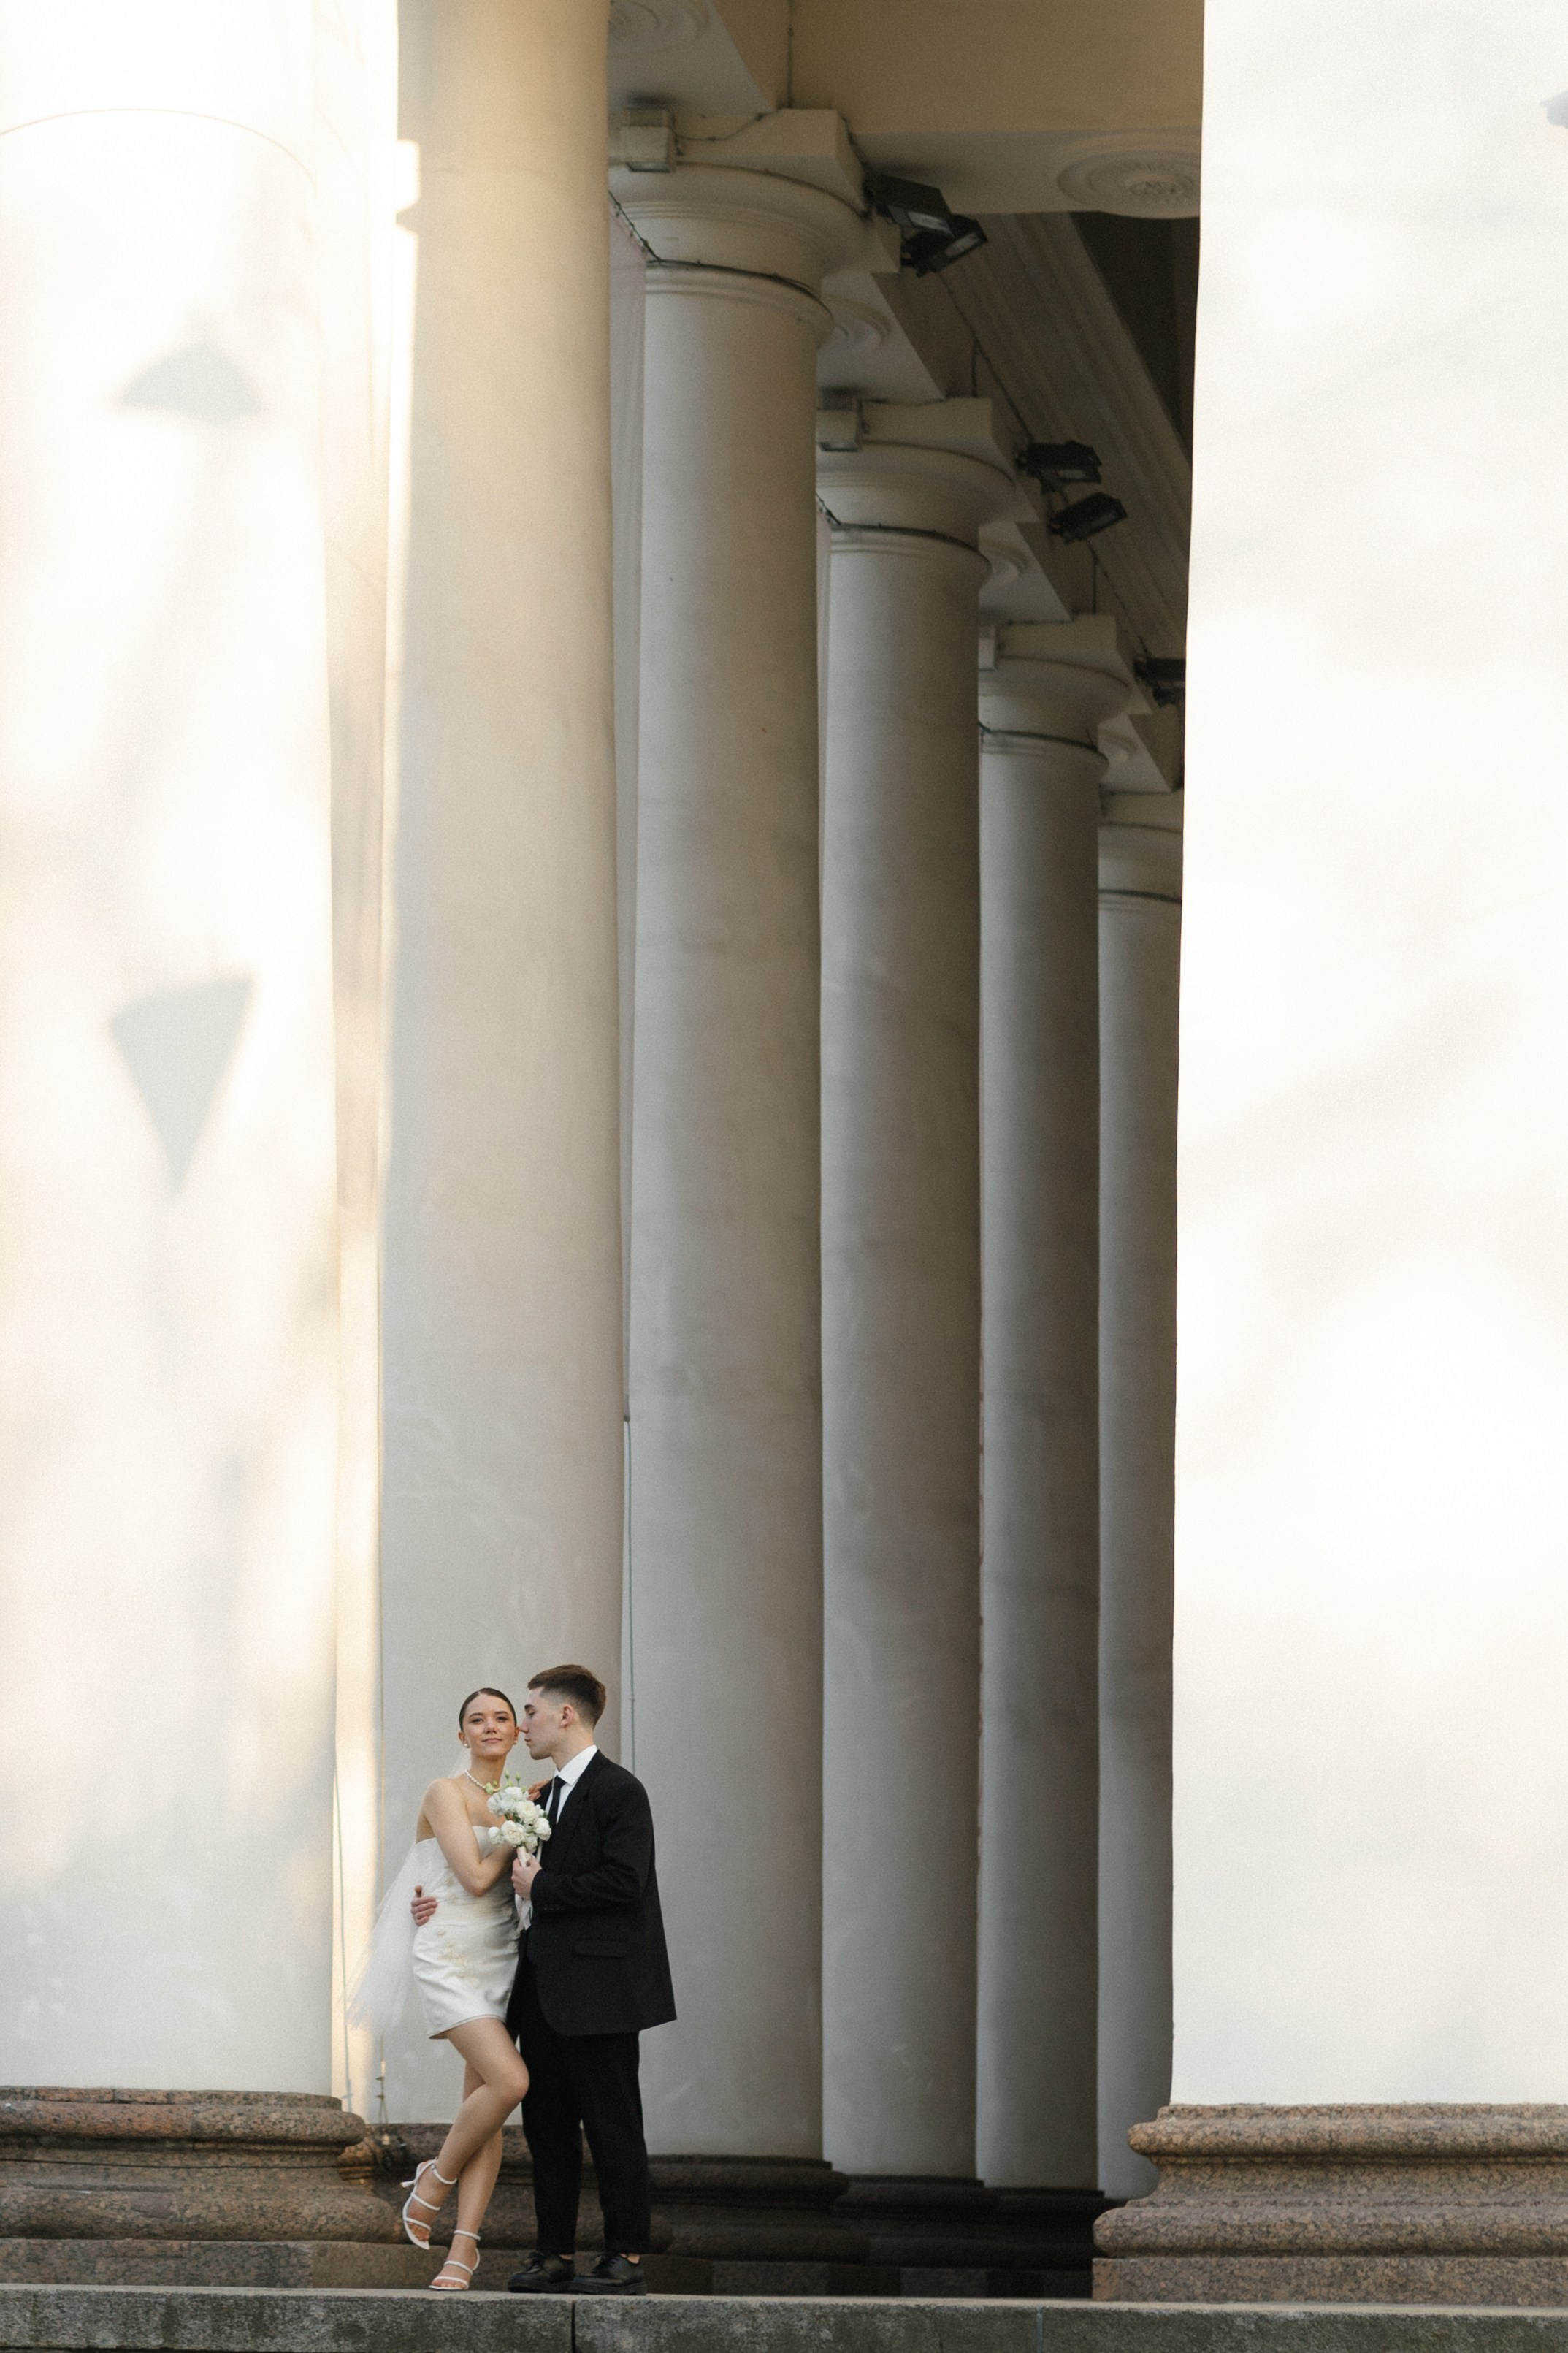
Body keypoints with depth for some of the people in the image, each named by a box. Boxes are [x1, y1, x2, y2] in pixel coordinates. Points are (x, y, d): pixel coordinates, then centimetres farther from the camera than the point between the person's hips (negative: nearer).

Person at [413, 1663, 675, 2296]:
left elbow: (622, 1881, -20)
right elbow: (522, 1880, 21)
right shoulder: (547, 1796, 19)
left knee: (611, 2124, -4)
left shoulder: (617, 1790, -9)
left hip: (597, 1988, -9)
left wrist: (542, 1888, -14)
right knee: (546, 2122, 9)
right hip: (545, 1986, 9)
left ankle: (626, 2256, -1)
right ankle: (555, 2254, 14)